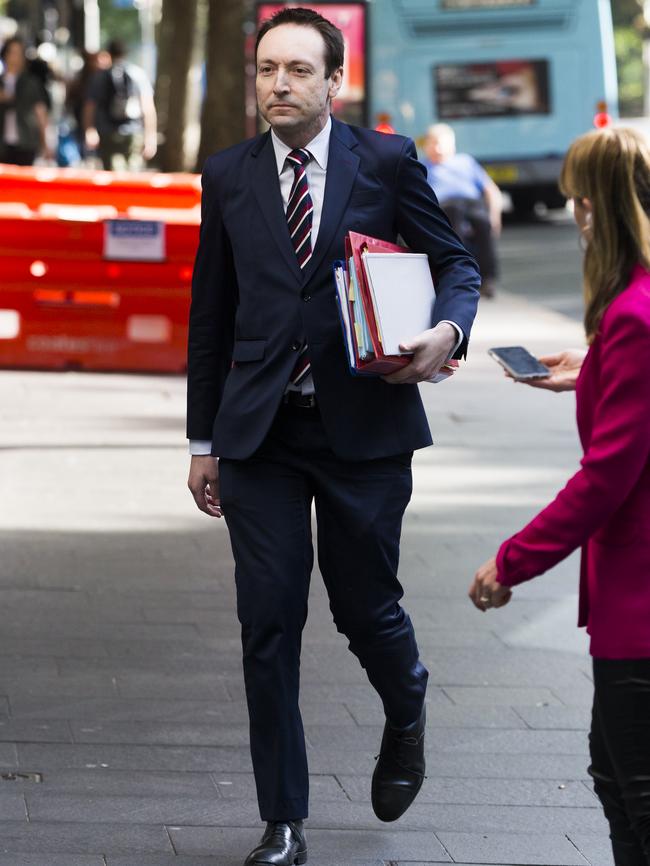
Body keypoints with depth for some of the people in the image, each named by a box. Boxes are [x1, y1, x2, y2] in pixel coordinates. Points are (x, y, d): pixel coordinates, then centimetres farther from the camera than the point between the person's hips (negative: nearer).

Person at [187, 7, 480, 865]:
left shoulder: (387, 161, 0)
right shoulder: (228, 177, 7)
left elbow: (456, 262, 7)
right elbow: (210, 315, 11)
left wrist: (448, 328, -16)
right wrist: (204, 441, 11)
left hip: (363, 426, -2)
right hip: (261, 431, 2)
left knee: (365, 606, 5)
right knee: (268, 625, 0)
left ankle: (407, 712, 42)